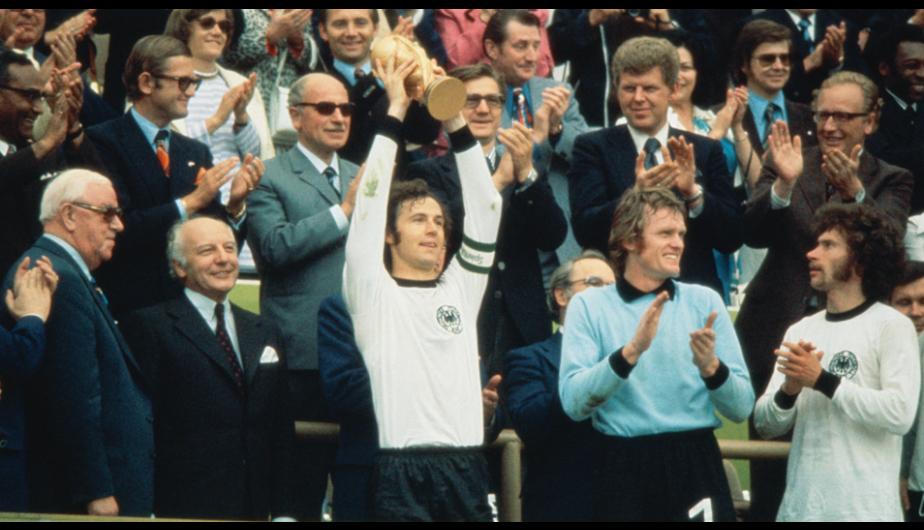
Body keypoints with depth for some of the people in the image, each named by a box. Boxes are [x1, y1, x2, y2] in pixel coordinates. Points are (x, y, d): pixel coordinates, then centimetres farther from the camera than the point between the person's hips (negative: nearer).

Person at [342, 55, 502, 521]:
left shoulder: (461, 287, 17)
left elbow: (485, 208, 11)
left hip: (466, 467, 5)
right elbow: (370, 201, -3)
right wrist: (395, 112, -1)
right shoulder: (373, 291, 6)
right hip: (401, 469, -5)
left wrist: (454, 120, 3)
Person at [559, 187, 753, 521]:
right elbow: (573, 402, -11)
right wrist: (631, 352, -21)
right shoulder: (589, 306, 3)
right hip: (623, 468, -2)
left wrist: (711, 367, -14)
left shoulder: (704, 302, 8)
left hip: (696, 466, 2)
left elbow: (742, 408, 4)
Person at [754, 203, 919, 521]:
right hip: (799, 506, 5)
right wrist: (788, 391, -11)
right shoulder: (800, 331, 12)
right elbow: (766, 425, 9)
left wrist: (823, 381, -14)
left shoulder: (892, 327, -4)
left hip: (864, 509, -5)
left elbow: (900, 414, -16)